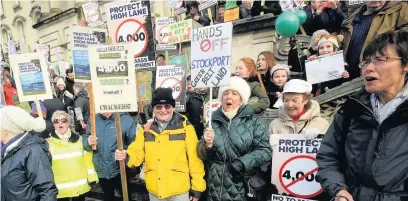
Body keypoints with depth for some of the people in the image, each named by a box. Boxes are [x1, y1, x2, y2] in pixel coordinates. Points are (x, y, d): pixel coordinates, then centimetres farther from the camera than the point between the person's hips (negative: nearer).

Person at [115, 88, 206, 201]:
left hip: (179, 190, -3)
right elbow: (137, 153, 4)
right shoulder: (146, 128, 3)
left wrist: (197, 186, -6)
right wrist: (125, 156, -17)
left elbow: (194, 158, -7)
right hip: (154, 191, 4)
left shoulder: (185, 127, -9)